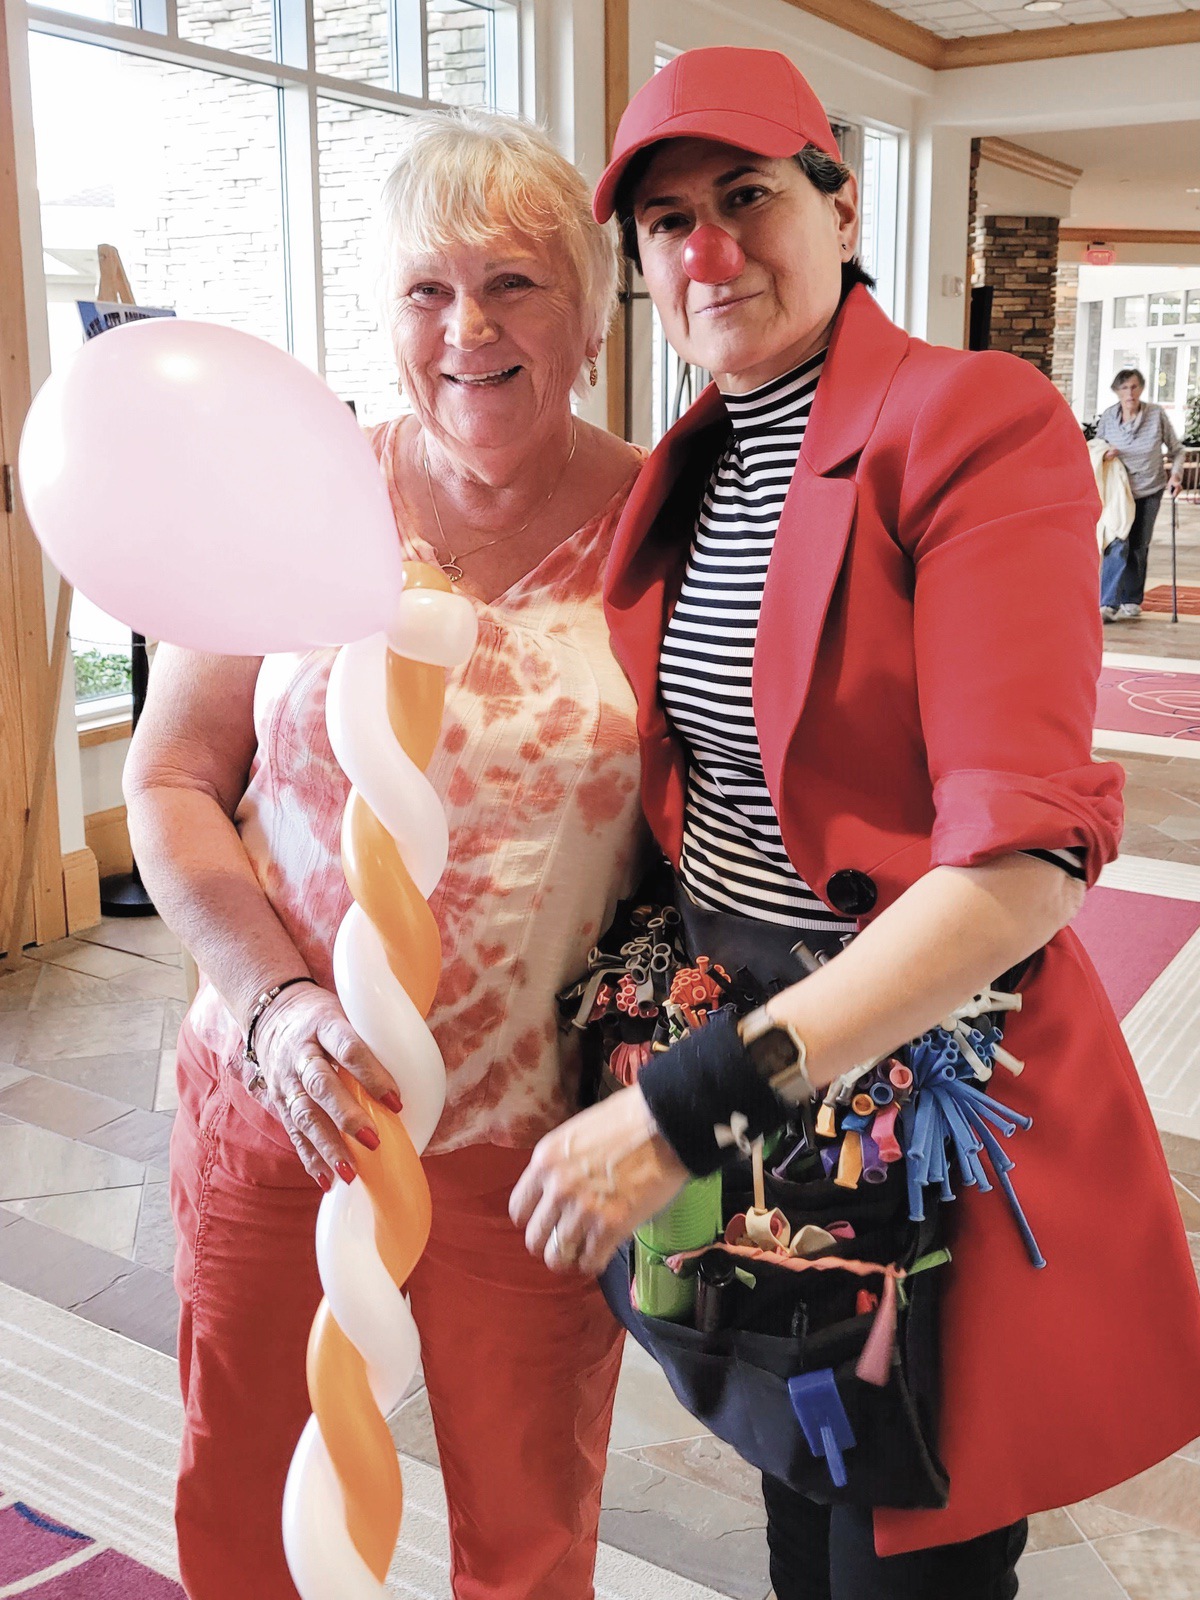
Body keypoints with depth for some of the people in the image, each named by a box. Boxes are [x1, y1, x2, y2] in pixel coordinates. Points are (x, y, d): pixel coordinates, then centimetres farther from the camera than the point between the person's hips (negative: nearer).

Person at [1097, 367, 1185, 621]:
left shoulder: (1157, 415, -8)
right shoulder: (1107, 417, -7)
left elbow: (1176, 449, 3)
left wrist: (1176, 474, -13)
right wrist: (1103, 455, -14)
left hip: (1149, 492, 1)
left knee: (1138, 548, 9)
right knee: (1117, 544, -15)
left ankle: (1131, 603, 21)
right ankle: (1108, 605, -17)